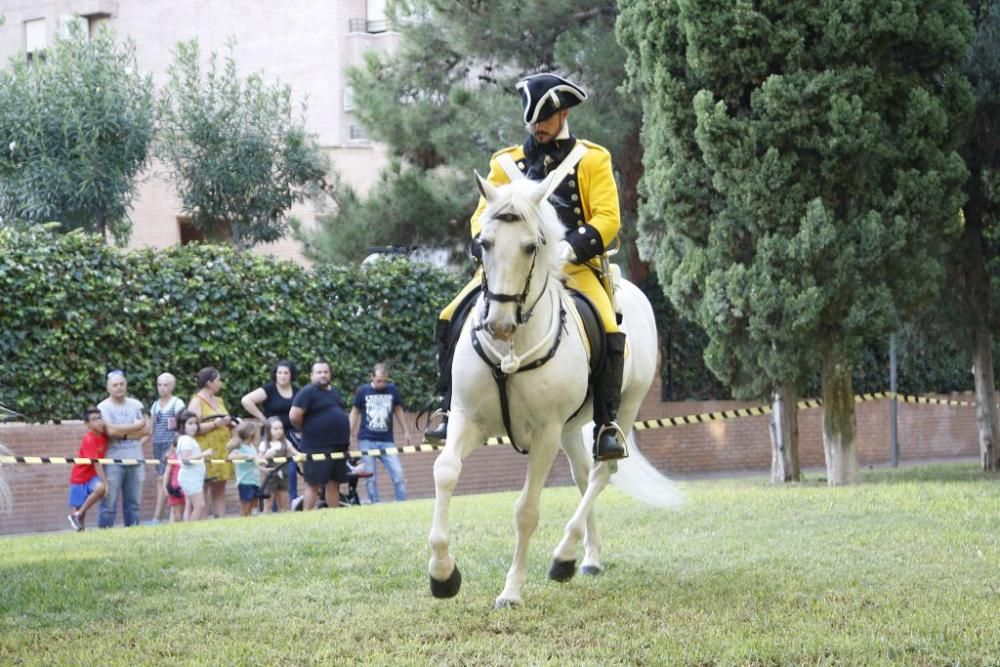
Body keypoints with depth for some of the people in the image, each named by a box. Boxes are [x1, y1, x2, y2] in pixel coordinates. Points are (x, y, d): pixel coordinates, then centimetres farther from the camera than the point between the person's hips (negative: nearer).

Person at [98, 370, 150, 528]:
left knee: (133, 503, 8)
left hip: (135, 460, 5)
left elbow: (146, 430, 2)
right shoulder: (104, 407, -1)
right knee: (109, 504, -8)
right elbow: (111, 430, -16)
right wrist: (136, 426, -4)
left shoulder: (136, 405, 12)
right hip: (113, 460, -5)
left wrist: (123, 433, -10)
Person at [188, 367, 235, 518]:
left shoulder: (219, 401, 20)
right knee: (202, 490, -8)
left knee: (220, 489, 5)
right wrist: (215, 424, -18)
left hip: (221, 452, 8)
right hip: (205, 453, -8)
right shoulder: (197, 402, -5)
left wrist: (229, 422, 11)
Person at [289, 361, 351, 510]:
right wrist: (307, 430, -3)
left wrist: (345, 436, 17)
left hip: (338, 446, 7)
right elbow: (294, 416, -16)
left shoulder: (334, 392, 17)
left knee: (334, 484, 9)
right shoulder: (308, 392, -8)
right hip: (317, 447, -7)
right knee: (313, 484, -5)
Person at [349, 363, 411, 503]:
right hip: (366, 440, -1)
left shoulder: (392, 390, 4)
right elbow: (355, 411, 8)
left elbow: (398, 410, 15)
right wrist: (351, 434, 3)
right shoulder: (362, 391, 0)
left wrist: (406, 431, 14)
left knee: (398, 473, -8)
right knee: (370, 477, 0)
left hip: (386, 441, 1)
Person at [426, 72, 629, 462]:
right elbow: (483, 215, 12)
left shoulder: (592, 160, 7)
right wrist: (486, 245, -12)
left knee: (610, 333, -27)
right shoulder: (507, 163, 15)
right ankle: (452, 413, -7)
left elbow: (608, 218, -3)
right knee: (451, 320, -14)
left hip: (573, 265, -3)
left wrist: (573, 246, -21)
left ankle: (606, 425, -18)